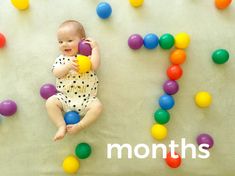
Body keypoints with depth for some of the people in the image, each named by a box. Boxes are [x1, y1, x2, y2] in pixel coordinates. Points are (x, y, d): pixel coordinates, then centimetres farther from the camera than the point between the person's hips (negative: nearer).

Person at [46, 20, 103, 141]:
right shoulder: (61, 59, 12)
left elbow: (95, 66, -13)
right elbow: (56, 73, -5)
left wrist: (95, 48, -7)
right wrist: (68, 66, -21)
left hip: (86, 97, -1)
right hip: (65, 97, 2)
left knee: (97, 106, -24)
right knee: (50, 102, -18)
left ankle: (80, 126, -15)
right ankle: (62, 126, -11)